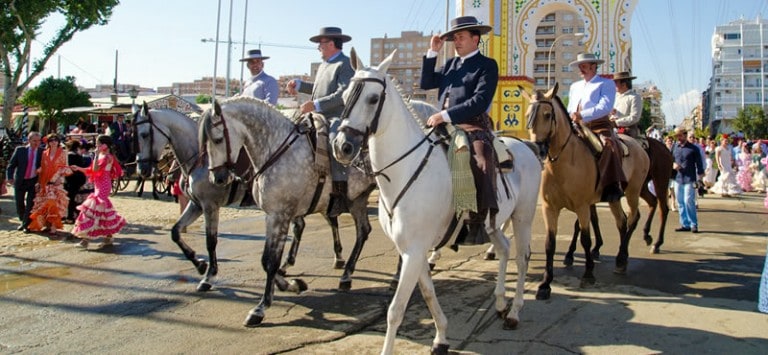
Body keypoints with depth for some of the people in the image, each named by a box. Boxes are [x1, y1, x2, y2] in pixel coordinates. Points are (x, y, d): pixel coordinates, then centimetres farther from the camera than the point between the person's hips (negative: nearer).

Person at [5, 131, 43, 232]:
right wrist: (9, 177, -12)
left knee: (30, 204, -4)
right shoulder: (20, 150, -1)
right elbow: (11, 165, 1)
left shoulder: (42, 152, -2)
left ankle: (26, 225, 9)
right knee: (19, 203, 12)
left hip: (34, 181, -2)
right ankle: (23, 222, 33)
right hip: (20, 181, 2)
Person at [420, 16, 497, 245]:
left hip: (473, 129, -7)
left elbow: (480, 101, -13)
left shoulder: (487, 65, 1)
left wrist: (445, 115, -21)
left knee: (480, 166, -32)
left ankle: (477, 224, -28)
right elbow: (426, 83, 17)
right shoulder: (451, 64, 22)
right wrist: (432, 53, 11)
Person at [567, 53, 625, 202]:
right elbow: (570, 110, 25)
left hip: (599, 126, -7)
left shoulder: (606, 84, 5)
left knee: (608, 146, -35)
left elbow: (605, 106, -12)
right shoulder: (575, 86, 26)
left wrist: (582, 115, -26)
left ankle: (612, 188, -41)